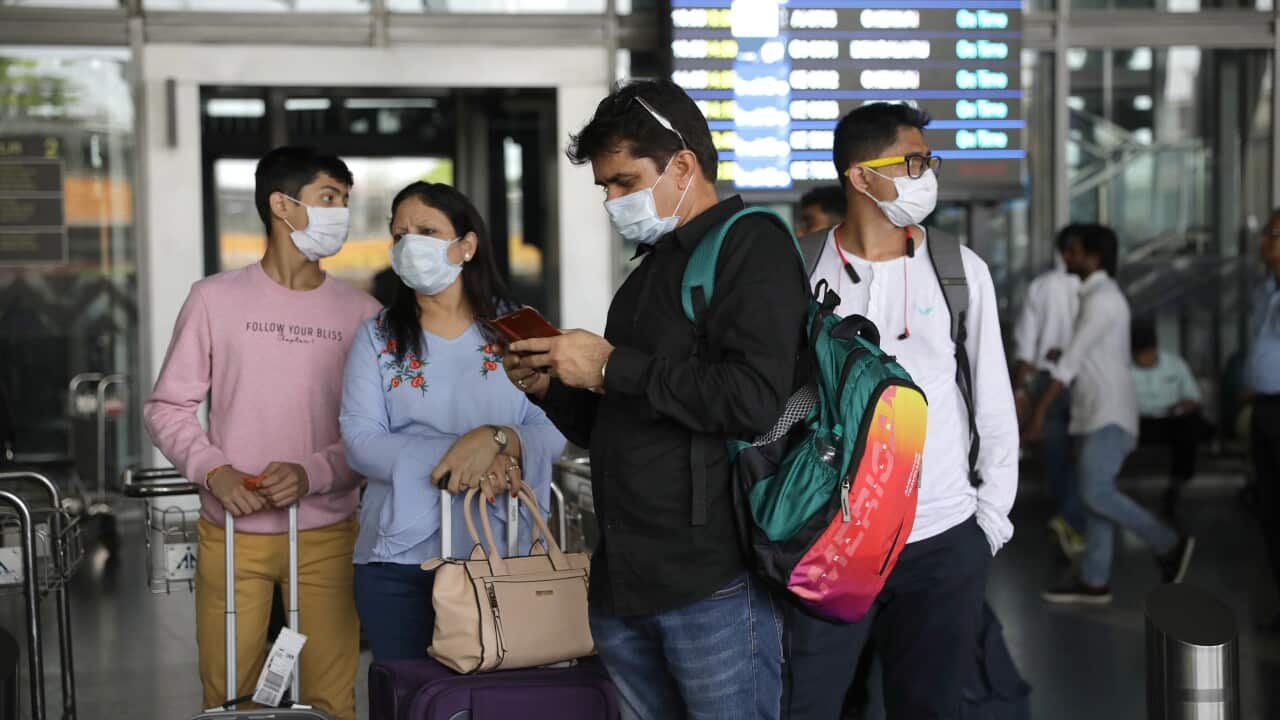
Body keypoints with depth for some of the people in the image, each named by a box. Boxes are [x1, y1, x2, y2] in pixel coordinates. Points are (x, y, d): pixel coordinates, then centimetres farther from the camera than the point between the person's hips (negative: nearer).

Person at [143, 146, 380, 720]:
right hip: (232, 535, 0)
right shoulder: (216, 299, 2)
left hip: (326, 537, 0)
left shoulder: (360, 312, 2)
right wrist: (214, 472, -11)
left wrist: (312, 474, -15)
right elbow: (167, 407, 5)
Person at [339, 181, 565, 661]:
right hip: (399, 557, 0)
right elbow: (360, 440, -6)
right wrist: (461, 459, -17)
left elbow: (553, 431, -2)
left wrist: (497, 440, -23)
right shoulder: (378, 337, 7)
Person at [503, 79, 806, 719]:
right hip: (623, 586, 8)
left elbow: (754, 400, -21)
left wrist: (612, 368, -13)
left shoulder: (751, 245, -5)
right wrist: (550, 388, 8)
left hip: (713, 586, -8)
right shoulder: (648, 272, 22)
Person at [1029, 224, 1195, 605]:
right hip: (1096, 413, 10)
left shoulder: (1102, 298, -17)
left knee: (1096, 494, -15)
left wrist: (1040, 411, -20)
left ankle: (1169, 544, -4)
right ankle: (1094, 581, 8)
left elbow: (1071, 360, -20)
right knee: (1096, 495, 7)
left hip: (1109, 414, -10)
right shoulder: (1103, 296, 16)